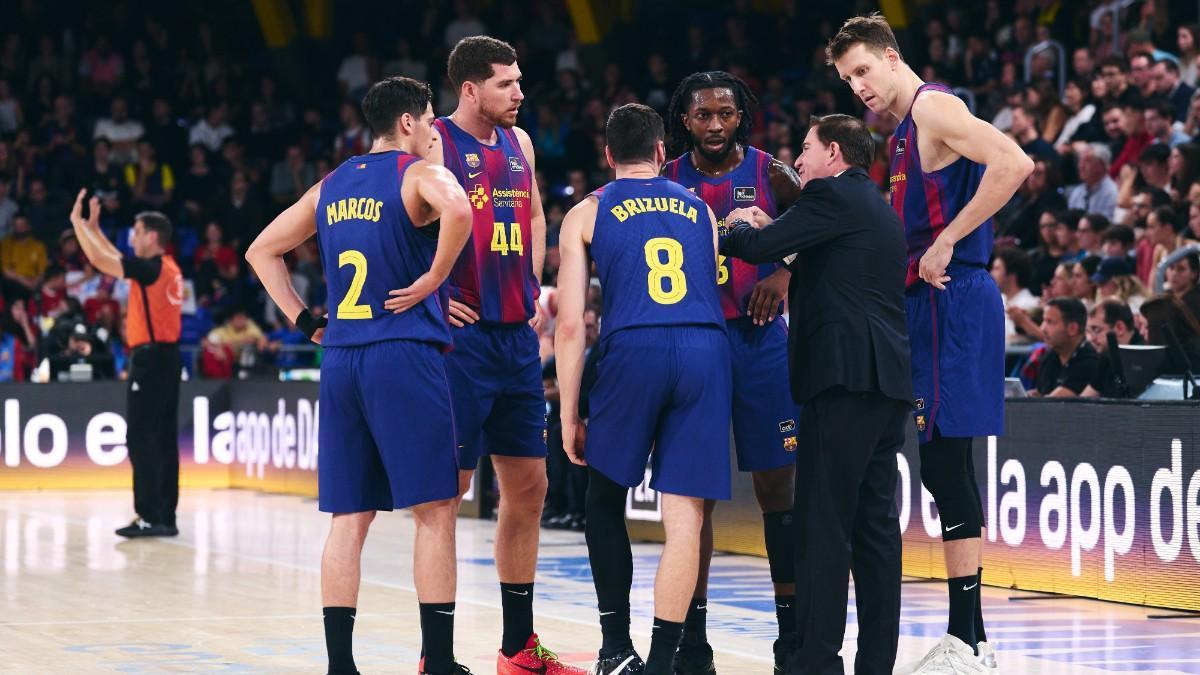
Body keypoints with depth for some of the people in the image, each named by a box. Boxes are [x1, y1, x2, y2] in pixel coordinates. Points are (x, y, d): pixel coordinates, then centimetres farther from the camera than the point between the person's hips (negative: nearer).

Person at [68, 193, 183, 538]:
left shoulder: (152, 268, -13)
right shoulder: (168, 269, 14)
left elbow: (98, 259, -16)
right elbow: (114, 259, 29)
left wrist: (77, 222, -4)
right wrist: (93, 226, 29)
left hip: (150, 358, -9)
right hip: (165, 358, 9)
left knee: (141, 440, -8)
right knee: (162, 440, 9)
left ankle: (150, 517, -11)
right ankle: (165, 517, 10)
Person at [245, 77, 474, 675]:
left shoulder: (331, 186, 17)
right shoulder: (420, 174, -3)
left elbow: (261, 251, 21)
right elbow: (458, 212, -27)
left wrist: (305, 322, 16)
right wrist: (431, 281, -14)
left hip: (340, 358, 6)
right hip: (404, 354, -6)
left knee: (349, 517, 7)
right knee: (435, 509, -2)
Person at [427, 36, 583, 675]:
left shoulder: (518, 143, 13)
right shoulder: (436, 143, -10)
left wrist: (533, 289, 14)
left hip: (517, 335, 8)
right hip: (461, 336, -8)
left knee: (528, 488, 10)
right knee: (447, 489, -4)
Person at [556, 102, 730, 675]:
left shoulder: (587, 214, 14)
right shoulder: (699, 209, 24)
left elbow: (569, 324, 6)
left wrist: (569, 415, 9)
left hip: (634, 349, -2)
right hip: (706, 350, 2)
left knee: (605, 499, 17)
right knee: (684, 517, 2)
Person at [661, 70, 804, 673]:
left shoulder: (770, 175, 1)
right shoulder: (667, 182, 3)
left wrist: (787, 273, -6)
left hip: (759, 340, 0)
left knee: (776, 484, 2)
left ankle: (792, 625, 10)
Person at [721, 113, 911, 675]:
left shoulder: (831, 196, -5)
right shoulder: (880, 210, 23)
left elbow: (760, 248, -9)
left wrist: (738, 227, 13)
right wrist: (769, 228, 22)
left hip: (846, 376, -9)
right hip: (889, 380, 9)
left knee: (823, 523, -9)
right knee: (874, 522, 9)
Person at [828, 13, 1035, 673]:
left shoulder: (934, 107, -10)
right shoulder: (904, 132, 20)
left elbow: (1013, 164, -25)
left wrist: (947, 242, -21)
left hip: (954, 300, -10)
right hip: (927, 304, 10)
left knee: (947, 463, -11)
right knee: (941, 466, 10)